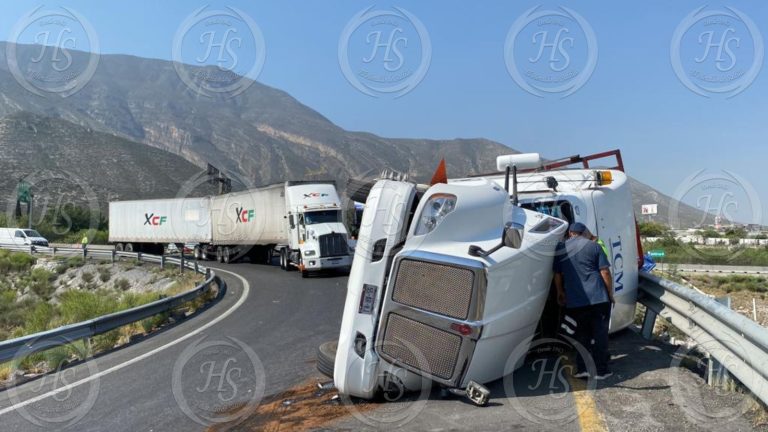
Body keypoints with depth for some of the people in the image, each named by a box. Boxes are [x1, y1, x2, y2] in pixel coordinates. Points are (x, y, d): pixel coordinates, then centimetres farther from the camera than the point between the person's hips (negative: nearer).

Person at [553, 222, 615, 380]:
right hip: (598, 298, -2)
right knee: (600, 334, 6)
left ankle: (583, 368, 7)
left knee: (581, 335, 12)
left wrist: (560, 292, 28)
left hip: (574, 301, 2)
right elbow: (605, 272, -3)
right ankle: (600, 370, 9)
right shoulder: (593, 246, 1)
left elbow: (557, 275, 14)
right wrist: (611, 293, 6)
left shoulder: (560, 249, 8)